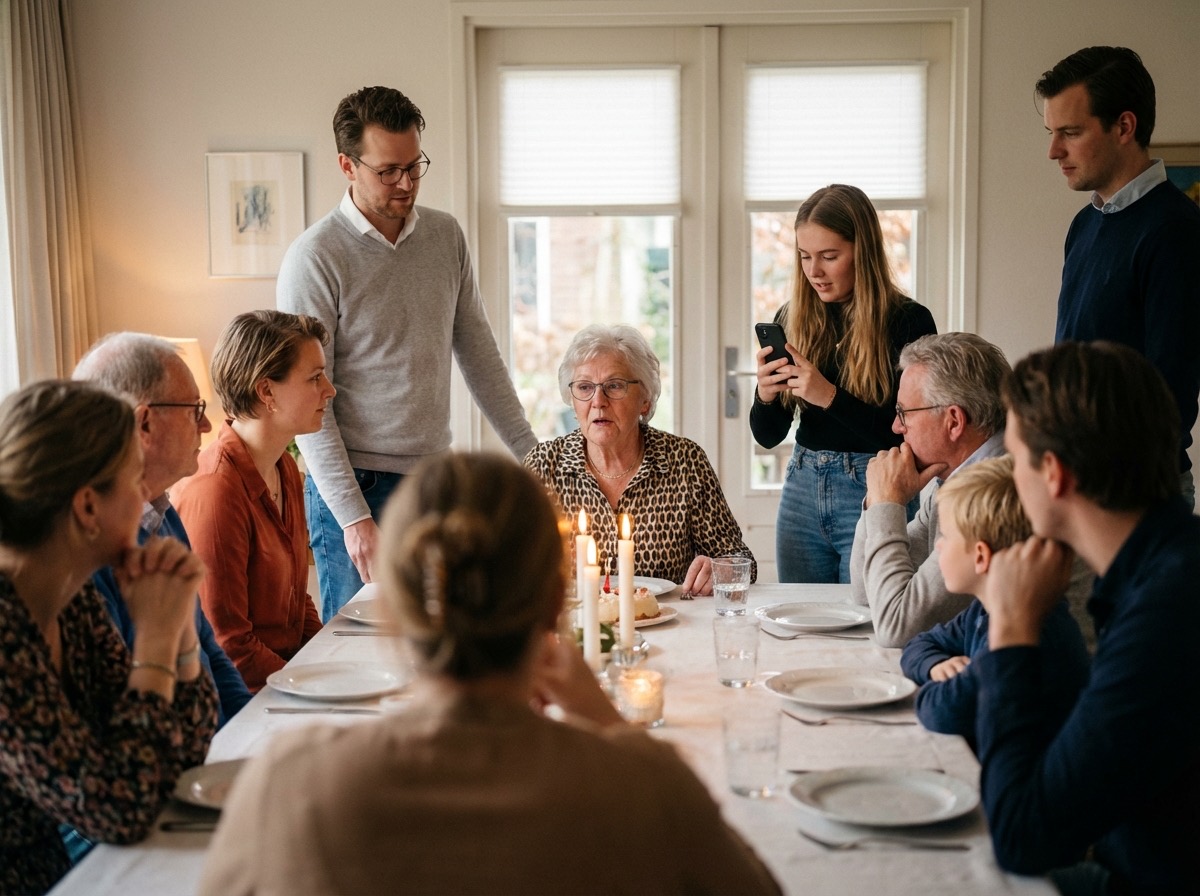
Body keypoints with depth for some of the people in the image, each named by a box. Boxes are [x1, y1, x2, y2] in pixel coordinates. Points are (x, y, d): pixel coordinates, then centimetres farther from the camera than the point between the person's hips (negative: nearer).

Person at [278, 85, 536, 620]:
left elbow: (477, 351, 15)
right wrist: (353, 516, -17)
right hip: (355, 485, -5)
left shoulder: (446, 236, 7)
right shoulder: (315, 258, -10)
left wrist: (530, 451, 12)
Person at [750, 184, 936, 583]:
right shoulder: (791, 319, 4)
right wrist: (765, 395, -13)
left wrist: (830, 397, -23)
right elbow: (767, 437, 7)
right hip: (802, 492, 4)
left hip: (874, 493, -4)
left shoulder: (909, 321, -8)